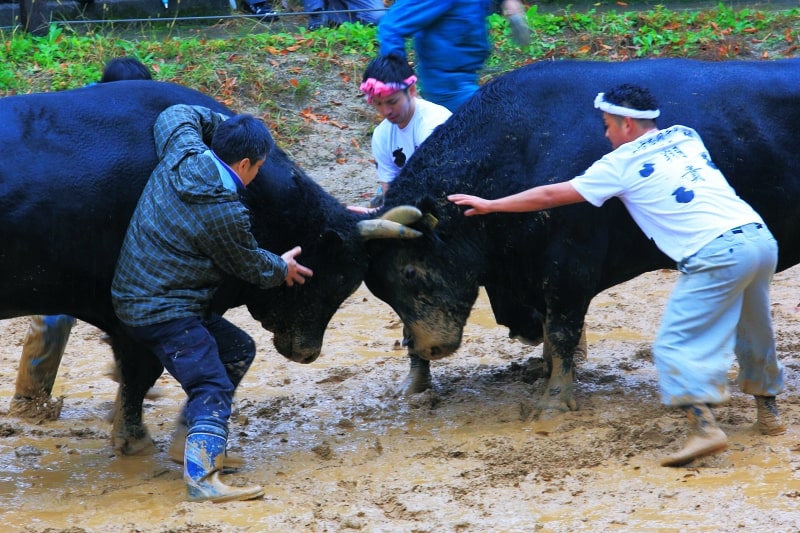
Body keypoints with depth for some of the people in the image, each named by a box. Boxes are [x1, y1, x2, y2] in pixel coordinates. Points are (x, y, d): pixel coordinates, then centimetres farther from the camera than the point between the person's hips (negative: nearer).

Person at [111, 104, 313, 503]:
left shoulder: (182, 155, -2)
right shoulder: (225, 215, -19)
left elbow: (176, 116, 21)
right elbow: (250, 266, -1)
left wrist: (225, 125, 23)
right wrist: (282, 268, 19)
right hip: (164, 313, -9)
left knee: (238, 349, 18)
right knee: (212, 388, -12)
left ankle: (192, 435, 23)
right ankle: (201, 478, -22)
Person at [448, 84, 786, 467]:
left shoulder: (621, 163, 5)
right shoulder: (686, 137, 22)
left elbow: (550, 196, 11)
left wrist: (489, 205, 21)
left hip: (717, 255, -7)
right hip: (761, 237, 7)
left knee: (676, 344, -5)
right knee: (753, 334, 26)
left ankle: (704, 427, -20)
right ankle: (768, 412, 38)